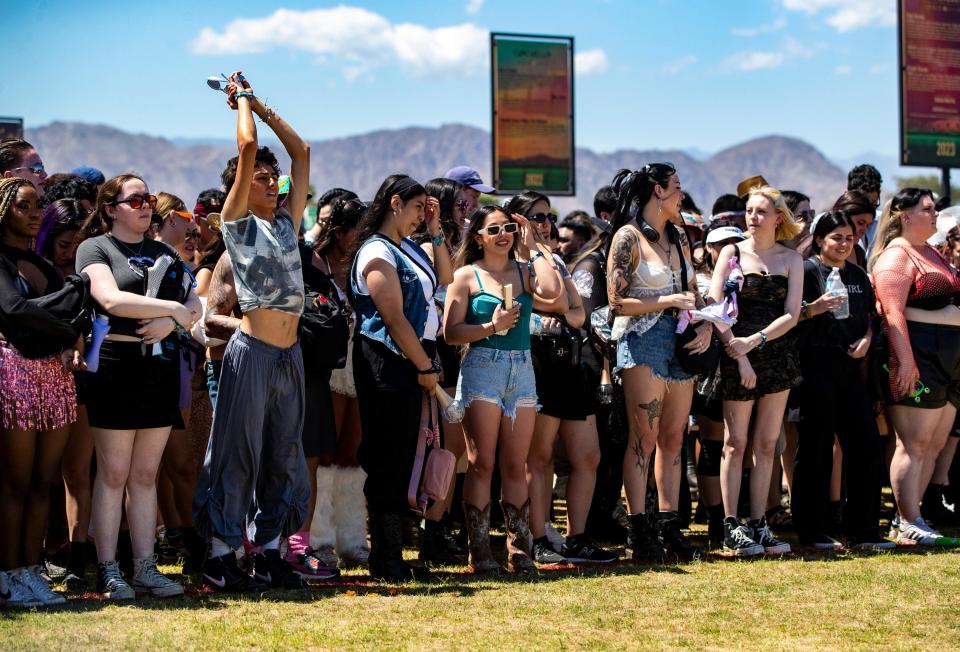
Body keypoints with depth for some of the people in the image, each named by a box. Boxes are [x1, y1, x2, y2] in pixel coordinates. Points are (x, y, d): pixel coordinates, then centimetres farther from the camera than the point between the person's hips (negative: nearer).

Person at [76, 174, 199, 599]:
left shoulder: (164, 253, 18)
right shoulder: (95, 248, -1)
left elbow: (193, 306, 10)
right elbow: (112, 299, -17)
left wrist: (171, 322, -12)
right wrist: (172, 308, -13)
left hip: (160, 368, 5)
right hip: (116, 367, -5)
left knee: (145, 474, 8)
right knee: (113, 472, -3)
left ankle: (146, 567, 9)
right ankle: (108, 571, 0)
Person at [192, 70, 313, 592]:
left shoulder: (287, 223, 15)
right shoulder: (237, 221, -1)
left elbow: (301, 151, 17)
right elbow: (247, 147, -10)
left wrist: (261, 105, 17)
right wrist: (241, 98, 4)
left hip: (290, 354, 7)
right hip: (253, 351, -7)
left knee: (284, 456, 9)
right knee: (239, 452, -4)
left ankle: (268, 552, 16)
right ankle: (220, 556, 0)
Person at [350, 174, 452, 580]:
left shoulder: (408, 247, 17)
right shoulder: (377, 251, -11)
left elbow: (444, 279, 25)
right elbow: (394, 318, -16)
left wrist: (435, 232, 16)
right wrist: (426, 367, -12)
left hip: (411, 364, 9)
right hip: (387, 363, -9)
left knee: (400, 461, 10)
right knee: (389, 462, -6)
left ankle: (390, 556, 14)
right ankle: (387, 561, -2)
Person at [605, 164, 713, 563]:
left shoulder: (677, 240, 17)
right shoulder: (629, 236, -5)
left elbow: (693, 294, 19)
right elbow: (618, 302, -10)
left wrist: (706, 325, 0)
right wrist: (670, 300, -13)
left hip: (680, 342, 7)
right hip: (643, 339, -7)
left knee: (673, 440, 8)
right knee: (643, 440, -7)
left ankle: (669, 527, 12)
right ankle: (639, 533, -4)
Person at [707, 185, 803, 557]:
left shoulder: (791, 259, 8)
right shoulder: (732, 253, 3)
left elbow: (791, 314, -1)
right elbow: (715, 308, -5)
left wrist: (754, 341, -15)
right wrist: (738, 354, -13)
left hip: (777, 354, 2)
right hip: (737, 356, -2)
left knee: (766, 444, 4)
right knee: (736, 442, -2)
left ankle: (758, 525, 8)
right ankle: (732, 529, 0)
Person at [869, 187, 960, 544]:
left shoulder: (931, 253, 22)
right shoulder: (896, 255, -8)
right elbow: (892, 312, -17)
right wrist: (905, 361, -25)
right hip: (917, 357, -9)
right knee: (914, 444, -8)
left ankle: (909, 515, 16)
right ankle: (909, 524, -5)